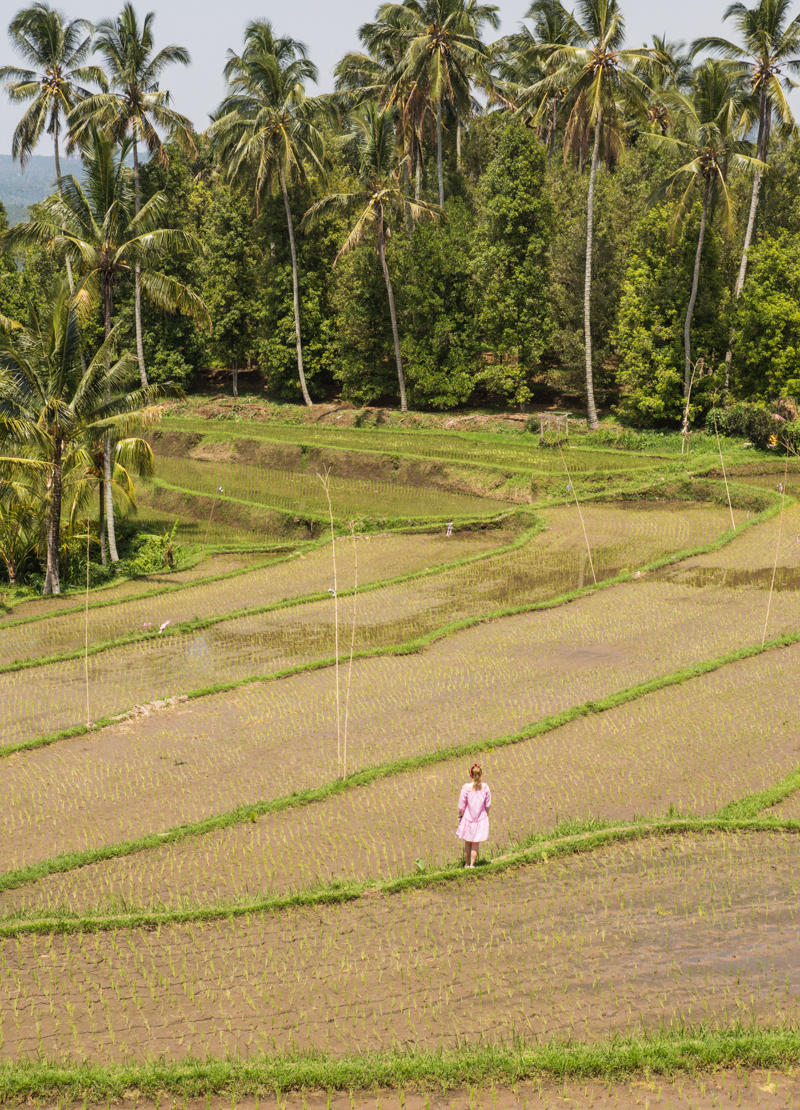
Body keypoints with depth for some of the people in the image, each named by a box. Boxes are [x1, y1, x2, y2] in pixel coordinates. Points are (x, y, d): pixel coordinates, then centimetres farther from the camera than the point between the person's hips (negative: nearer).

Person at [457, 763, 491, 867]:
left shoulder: (466, 787, -19)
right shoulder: (485, 787, -13)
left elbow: (461, 806, -10)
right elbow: (488, 804, -2)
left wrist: (460, 816, 6)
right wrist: (486, 814, 15)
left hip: (468, 818, -1)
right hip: (481, 819, 1)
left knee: (467, 842, 17)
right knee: (476, 843, 16)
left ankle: (467, 864, 27)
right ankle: (472, 864, 19)